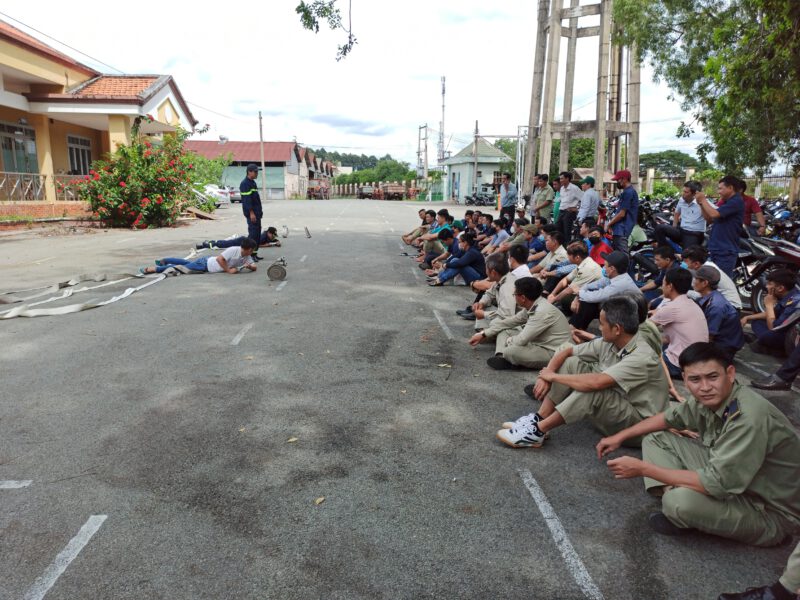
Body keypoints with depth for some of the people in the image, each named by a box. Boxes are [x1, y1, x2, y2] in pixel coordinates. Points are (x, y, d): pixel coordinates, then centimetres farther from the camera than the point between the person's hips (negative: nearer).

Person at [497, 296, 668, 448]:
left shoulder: (641, 357, -29)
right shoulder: (608, 342, -5)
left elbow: (594, 383, -40)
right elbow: (566, 351, 2)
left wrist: (553, 376, -26)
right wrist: (545, 376, -15)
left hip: (637, 423, -8)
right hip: (609, 406, 8)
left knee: (590, 389, -35)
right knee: (572, 363, -7)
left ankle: (537, 431, -22)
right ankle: (539, 419, -12)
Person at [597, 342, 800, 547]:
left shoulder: (749, 418, -33)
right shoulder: (710, 398, -8)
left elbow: (716, 484, -33)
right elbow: (670, 417, 12)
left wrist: (643, 468, -28)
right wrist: (620, 437, 10)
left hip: (769, 512, -8)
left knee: (681, 500, -35)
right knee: (656, 438, 7)